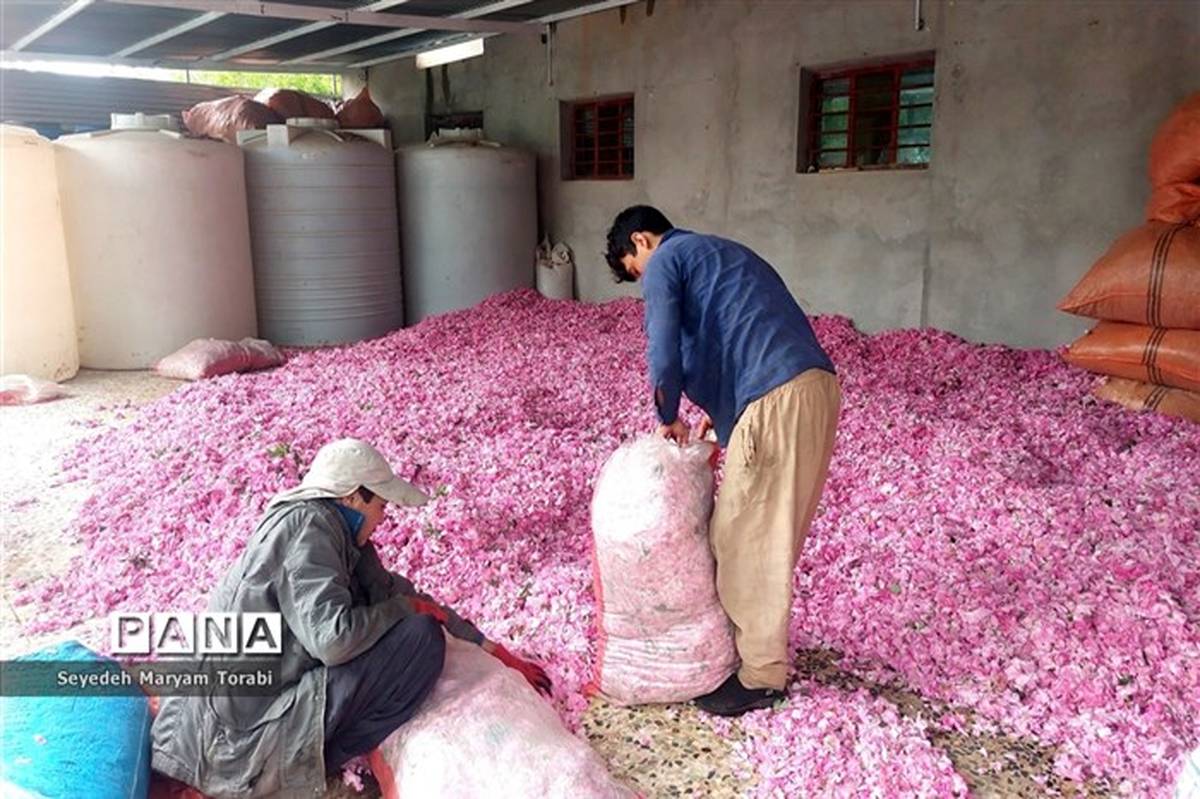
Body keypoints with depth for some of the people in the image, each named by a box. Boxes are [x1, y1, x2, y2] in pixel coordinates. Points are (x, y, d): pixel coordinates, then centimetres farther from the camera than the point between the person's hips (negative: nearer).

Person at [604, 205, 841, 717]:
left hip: (779, 398, -9)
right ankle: (756, 636, 34)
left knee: (748, 536, 2)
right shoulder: (721, 252, 30)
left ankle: (762, 675, 13)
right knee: (772, 529, 19)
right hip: (817, 384, 9)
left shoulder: (665, 261, 4)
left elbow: (665, 354, -8)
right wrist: (722, 409, 22)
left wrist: (669, 418, 9)